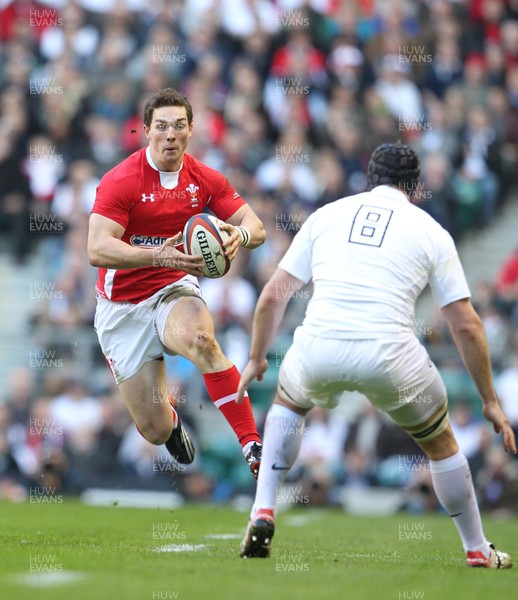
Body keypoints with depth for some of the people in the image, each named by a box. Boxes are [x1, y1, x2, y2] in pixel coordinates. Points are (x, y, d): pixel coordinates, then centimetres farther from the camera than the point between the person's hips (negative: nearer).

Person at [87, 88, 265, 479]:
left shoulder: (205, 180, -3)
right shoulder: (120, 181, -16)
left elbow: (255, 227, -3)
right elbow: (98, 249, -26)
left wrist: (240, 234, -28)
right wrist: (159, 256, -40)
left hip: (176, 290, 1)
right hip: (123, 307, -1)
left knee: (200, 339, -38)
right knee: (156, 431, -1)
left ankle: (252, 444, -36)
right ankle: (171, 415, 42)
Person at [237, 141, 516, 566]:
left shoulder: (326, 215, 18)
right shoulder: (431, 232, 13)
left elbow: (273, 296, 18)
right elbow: (466, 326, 10)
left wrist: (257, 358, 32)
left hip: (319, 351, 2)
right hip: (390, 356, -2)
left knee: (288, 404, 36)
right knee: (441, 444, 24)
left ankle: (263, 515, 22)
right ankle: (478, 552, 32)